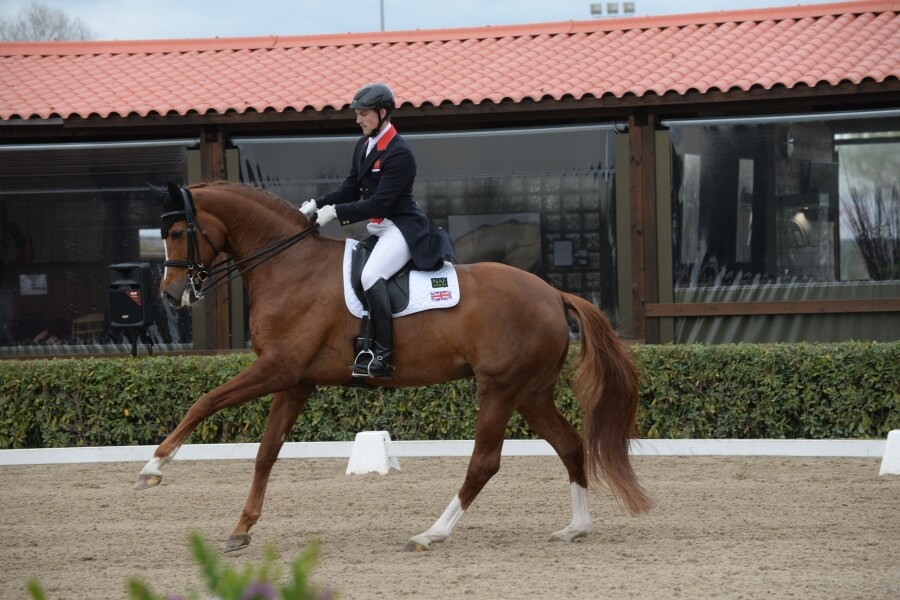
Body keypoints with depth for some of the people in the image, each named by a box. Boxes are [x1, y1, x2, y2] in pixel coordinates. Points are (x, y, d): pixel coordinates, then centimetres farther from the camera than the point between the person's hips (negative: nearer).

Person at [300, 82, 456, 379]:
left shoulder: (399, 153, -18)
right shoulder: (364, 145, 11)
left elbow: (380, 202, -22)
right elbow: (350, 189, 14)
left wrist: (336, 212, -22)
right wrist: (317, 204, -1)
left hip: (401, 228, -11)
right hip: (377, 229, 11)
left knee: (371, 276, -32)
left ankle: (383, 355, -30)